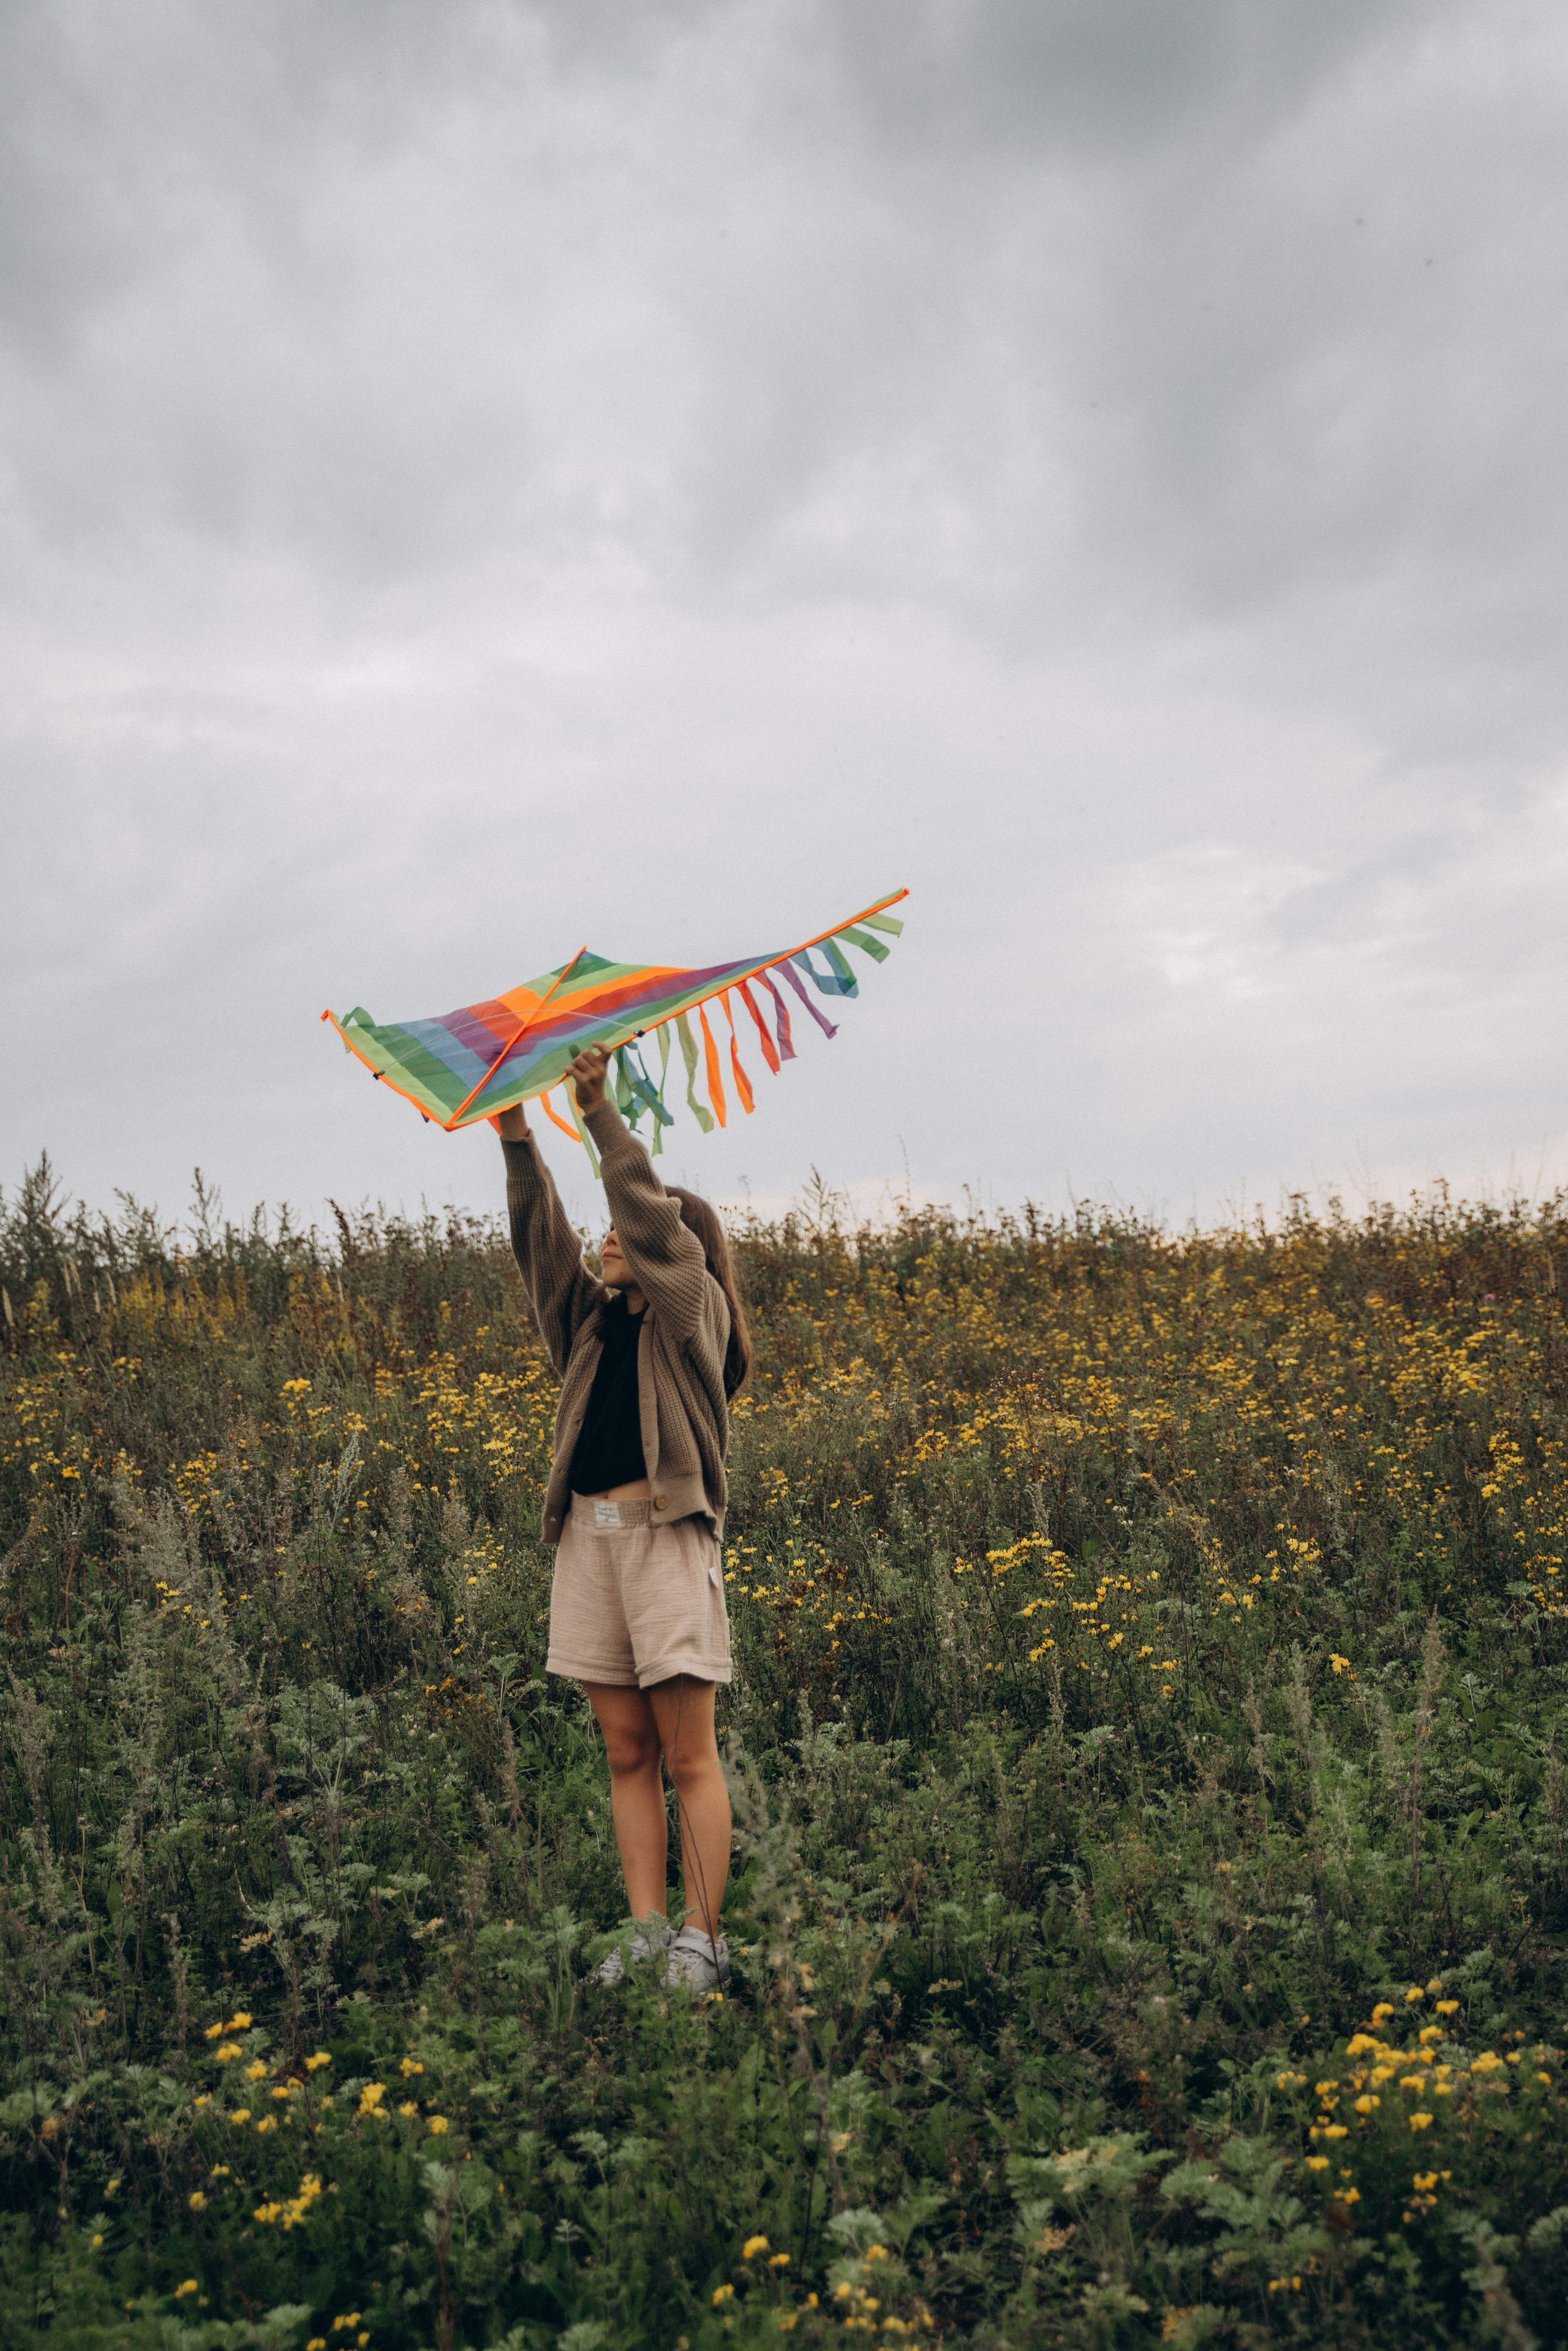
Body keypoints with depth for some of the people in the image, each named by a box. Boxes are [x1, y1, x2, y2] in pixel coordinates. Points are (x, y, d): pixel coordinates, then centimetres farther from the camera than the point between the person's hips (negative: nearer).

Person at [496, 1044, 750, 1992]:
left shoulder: (694, 1313, 1)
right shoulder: (593, 1320, 17)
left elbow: (651, 1210, -11)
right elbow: (541, 1238, 7)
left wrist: (600, 1108, -14)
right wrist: (517, 1141, -4)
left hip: (667, 1534, -6)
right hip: (588, 1537, 6)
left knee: (689, 1755, -2)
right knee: (627, 1753, 8)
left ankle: (703, 1941, 4)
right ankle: (647, 1933, 13)